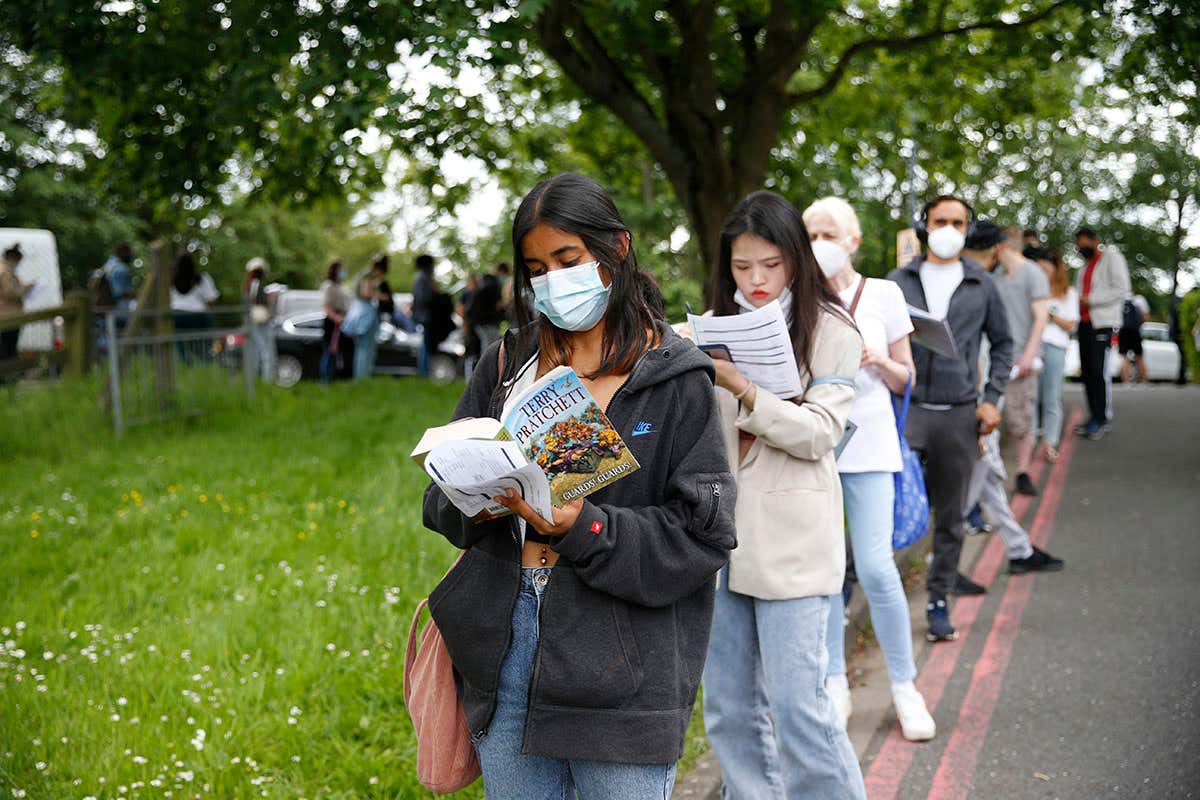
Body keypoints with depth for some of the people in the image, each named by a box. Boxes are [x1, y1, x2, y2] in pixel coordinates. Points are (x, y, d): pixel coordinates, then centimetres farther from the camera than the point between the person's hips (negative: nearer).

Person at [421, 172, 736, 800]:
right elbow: (442, 496, 10)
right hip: (505, 650, 4)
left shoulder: (675, 379, -5)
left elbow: (702, 536, -9)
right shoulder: (506, 363, 8)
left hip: (622, 670, -4)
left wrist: (582, 530, -21)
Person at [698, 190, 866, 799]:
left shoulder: (830, 331, -2)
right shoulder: (716, 328, 11)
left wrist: (742, 389, -21)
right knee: (728, 704, 10)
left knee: (796, 702, -7)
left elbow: (819, 433, -10)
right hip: (720, 531, 5)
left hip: (790, 536, -5)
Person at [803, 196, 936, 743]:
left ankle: (905, 686, 6)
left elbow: (905, 380, 10)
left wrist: (879, 360, -11)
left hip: (867, 443, -1)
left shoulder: (883, 295, 4)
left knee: (876, 568, -9)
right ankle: (834, 683, 18)